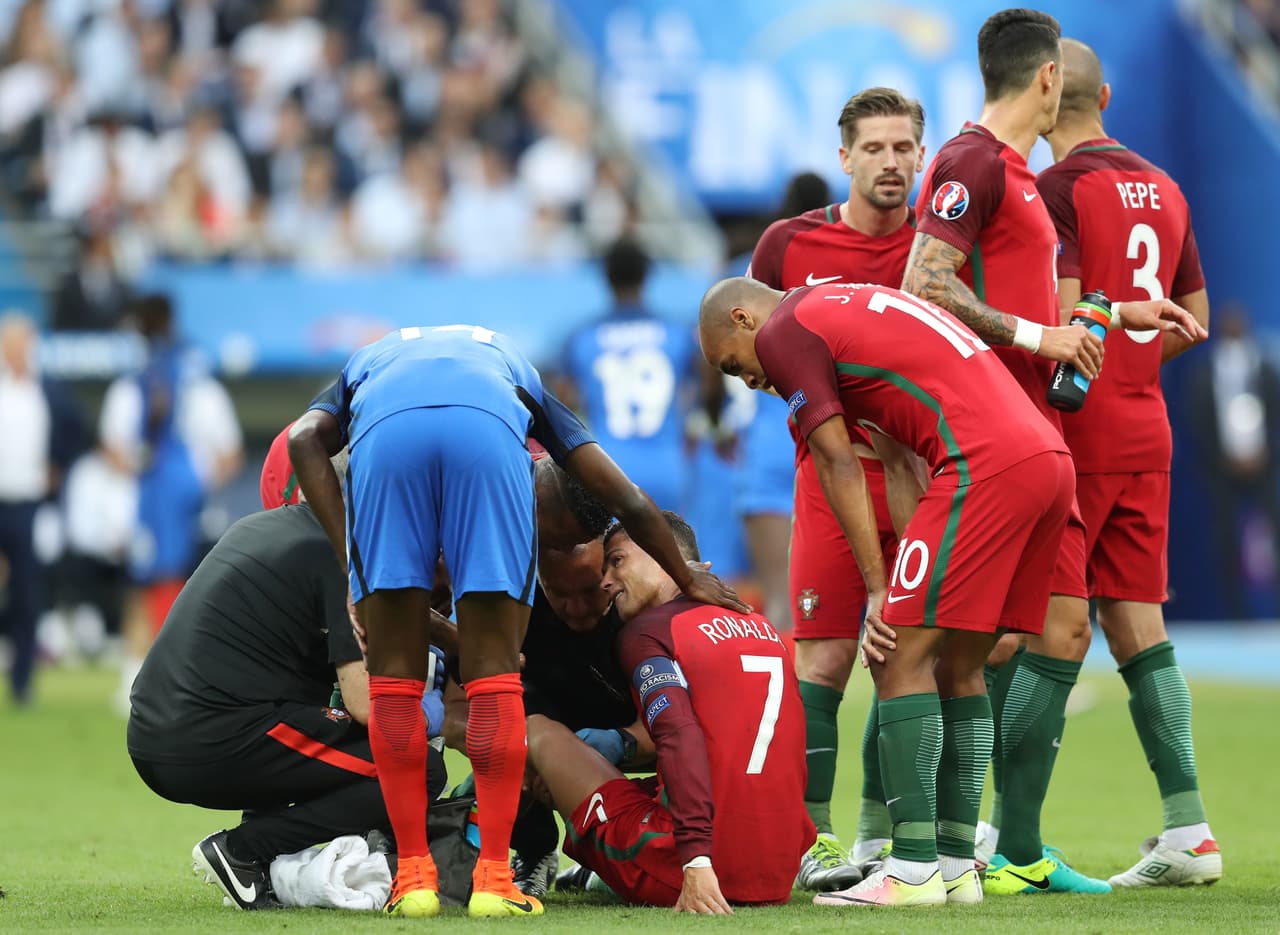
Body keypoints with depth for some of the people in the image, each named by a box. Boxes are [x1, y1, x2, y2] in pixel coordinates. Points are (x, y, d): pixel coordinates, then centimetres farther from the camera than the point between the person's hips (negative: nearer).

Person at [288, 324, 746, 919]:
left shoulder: (364, 365, 44)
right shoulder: (515, 371, 44)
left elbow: (306, 439, 17)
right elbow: (629, 501, 37)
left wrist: (351, 563, 15)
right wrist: (690, 582, 53)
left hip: (385, 427, 0)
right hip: (490, 427, 0)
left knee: (395, 674, 13)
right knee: (493, 672, 10)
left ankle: (413, 876, 12)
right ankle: (494, 880, 7)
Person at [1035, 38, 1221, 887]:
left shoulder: (1058, 188, -10)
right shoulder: (1162, 188, 13)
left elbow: (1059, 312, -19)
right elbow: (1195, 315, 19)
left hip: (1078, 430, -7)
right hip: (1147, 432, 7)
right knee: (1137, 622, 7)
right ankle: (1188, 830, 3)